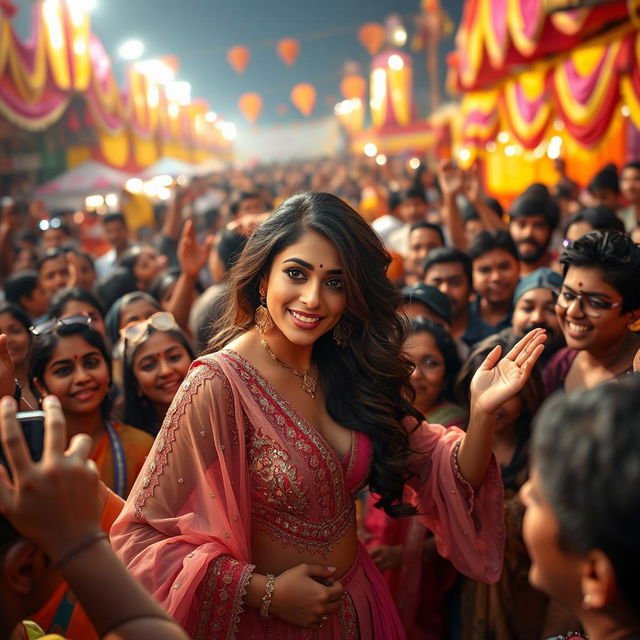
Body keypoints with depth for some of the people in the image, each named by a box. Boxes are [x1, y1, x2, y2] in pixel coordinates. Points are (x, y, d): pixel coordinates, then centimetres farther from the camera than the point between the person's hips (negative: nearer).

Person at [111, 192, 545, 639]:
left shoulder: (348, 370, -7)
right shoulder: (219, 385, -23)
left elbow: (448, 480, -7)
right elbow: (139, 536, -20)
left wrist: (482, 412, -24)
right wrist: (266, 593, -21)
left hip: (359, 601, 6)